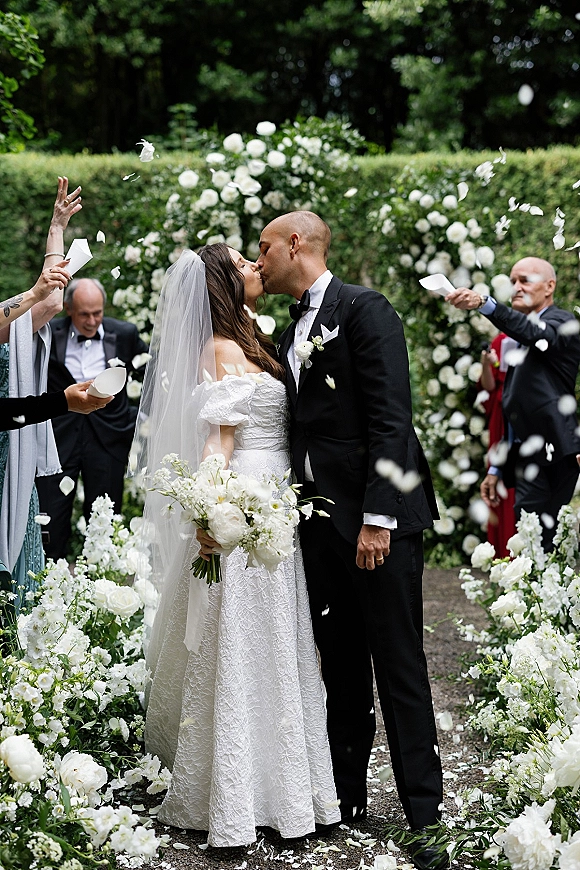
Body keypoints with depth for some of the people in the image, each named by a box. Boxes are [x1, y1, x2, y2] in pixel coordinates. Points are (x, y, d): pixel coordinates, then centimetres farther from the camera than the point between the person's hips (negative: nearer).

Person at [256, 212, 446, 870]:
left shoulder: (365, 310, -7)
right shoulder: (288, 335, 17)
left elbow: (390, 419, -14)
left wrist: (378, 518, -20)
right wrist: (293, 515, 9)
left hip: (378, 518, -7)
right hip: (320, 520, 7)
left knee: (398, 667, -2)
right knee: (340, 669, 12)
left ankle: (423, 813, 5)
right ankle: (348, 800, 21)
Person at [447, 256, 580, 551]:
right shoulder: (517, 340, 22)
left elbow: (537, 335, -28)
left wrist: (483, 303, -42)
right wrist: (496, 469, 21)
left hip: (556, 458, -8)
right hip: (527, 461, 8)